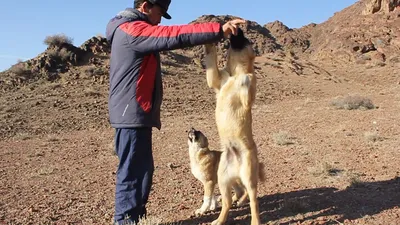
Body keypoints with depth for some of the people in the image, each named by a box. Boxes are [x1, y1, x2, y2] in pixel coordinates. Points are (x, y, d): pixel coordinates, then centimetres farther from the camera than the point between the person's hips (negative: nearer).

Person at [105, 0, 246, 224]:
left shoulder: (132, 31, 22)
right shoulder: (132, 29, -14)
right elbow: (176, 36, -23)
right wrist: (219, 29, -25)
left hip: (135, 114, 11)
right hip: (133, 114, -11)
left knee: (142, 169, 15)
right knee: (132, 171, -5)